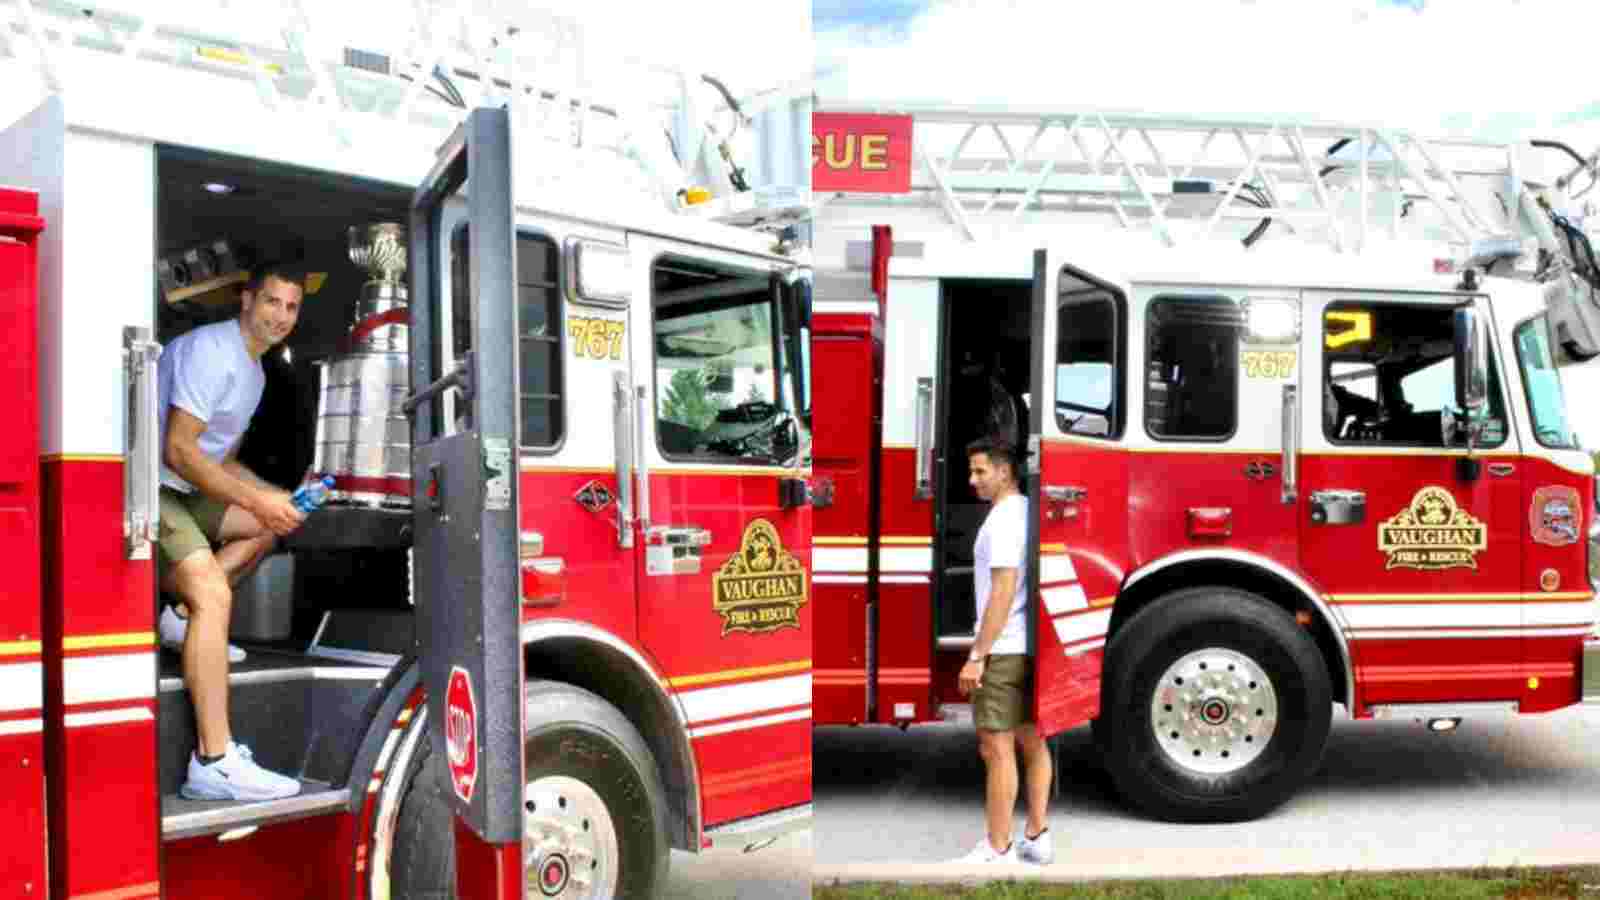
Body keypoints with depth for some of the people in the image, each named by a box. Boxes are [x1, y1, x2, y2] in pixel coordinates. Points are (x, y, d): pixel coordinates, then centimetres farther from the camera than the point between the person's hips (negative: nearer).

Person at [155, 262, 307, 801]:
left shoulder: (253, 370, 15)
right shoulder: (211, 351, -15)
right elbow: (179, 451, -21)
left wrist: (276, 497, 7)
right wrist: (256, 499, -20)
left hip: (182, 489, 10)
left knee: (270, 524, 17)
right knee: (213, 594, -22)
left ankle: (179, 614, 6)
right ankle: (213, 763, -26)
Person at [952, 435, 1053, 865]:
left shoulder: (1003, 519, -16)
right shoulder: (1031, 510, 13)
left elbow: (1003, 592, -22)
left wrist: (976, 656, -20)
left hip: (1004, 650, -10)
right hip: (1033, 646, 10)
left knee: (997, 748, -4)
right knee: (1032, 741, 14)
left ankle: (998, 851, 1)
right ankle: (1037, 837, 21)